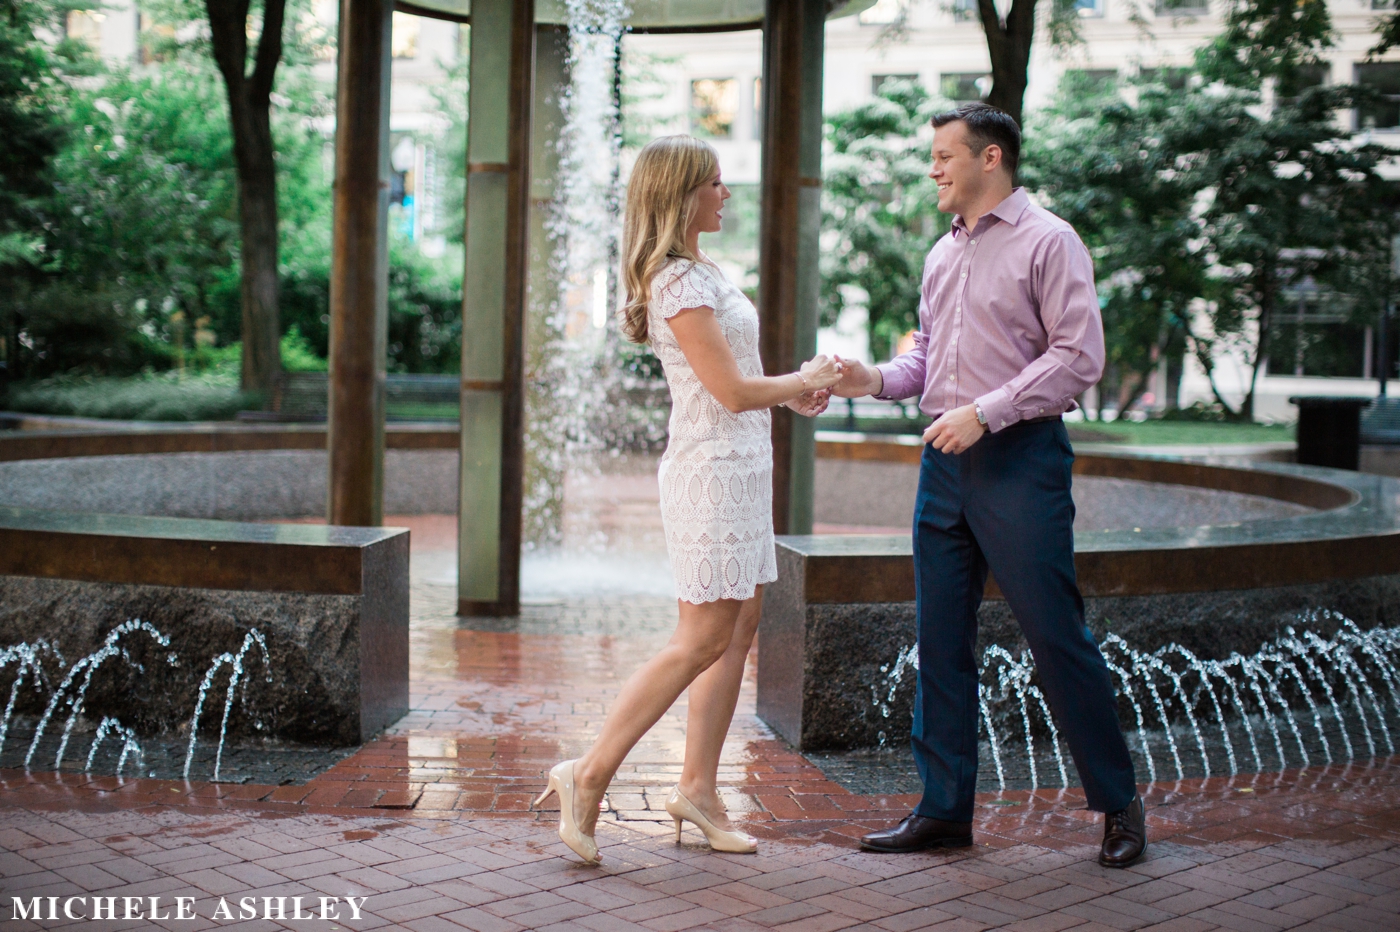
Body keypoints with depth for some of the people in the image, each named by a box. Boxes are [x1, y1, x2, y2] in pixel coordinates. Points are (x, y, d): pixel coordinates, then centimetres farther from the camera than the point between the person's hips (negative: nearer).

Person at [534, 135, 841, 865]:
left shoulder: (698, 272, 16)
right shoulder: (678, 282, -16)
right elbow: (731, 390, -18)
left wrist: (793, 391, 8)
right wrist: (802, 382, -3)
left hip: (742, 467, 10)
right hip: (713, 470, -10)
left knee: (738, 631, 9)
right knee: (703, 638, -8)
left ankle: (698, 787, 15)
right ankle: (589, 775, -3)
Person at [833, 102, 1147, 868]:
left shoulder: (1047, 242, -5)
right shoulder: (943, 253, 17)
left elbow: (1079, 355, -13)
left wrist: (982, 412, -17)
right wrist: (879, 379, 3)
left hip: (1020, 459, -7)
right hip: (944, 460, 7)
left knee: (1057, 638, -3)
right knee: (941, 639, 8)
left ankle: (1118, 804, 12)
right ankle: (943, 809, 16)